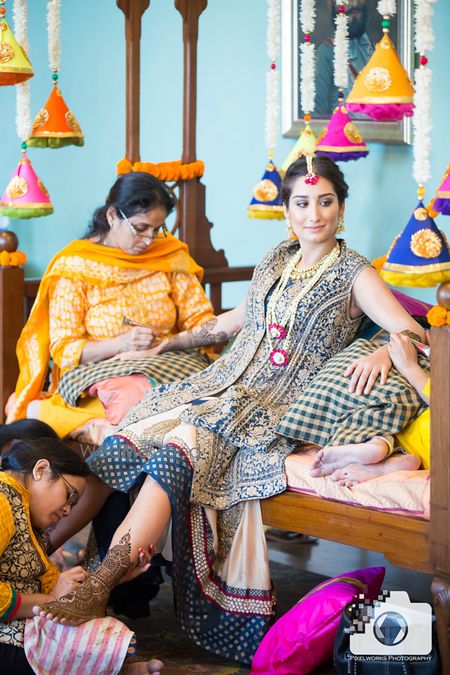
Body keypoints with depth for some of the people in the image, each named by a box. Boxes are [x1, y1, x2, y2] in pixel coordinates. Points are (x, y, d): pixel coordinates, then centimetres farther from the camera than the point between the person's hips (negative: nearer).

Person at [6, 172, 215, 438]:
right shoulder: (74, 266, -4)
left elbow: (199, 318, 8)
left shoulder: (170, 254, 8)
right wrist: (121, 344, -24)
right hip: (98, 375, -5)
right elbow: (63, 349, -8)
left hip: (167, 369, 5)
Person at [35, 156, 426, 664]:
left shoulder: (354, 275, 1)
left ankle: (94, 593, -42)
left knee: (175, 455, -33)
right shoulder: (278, 259, 19)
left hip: (275, 408, -6)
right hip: (223, 384, 6)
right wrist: (171, 341, 36)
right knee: (123, 443, -19)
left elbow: (414, 333, -6)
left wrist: (384, 352, -28)